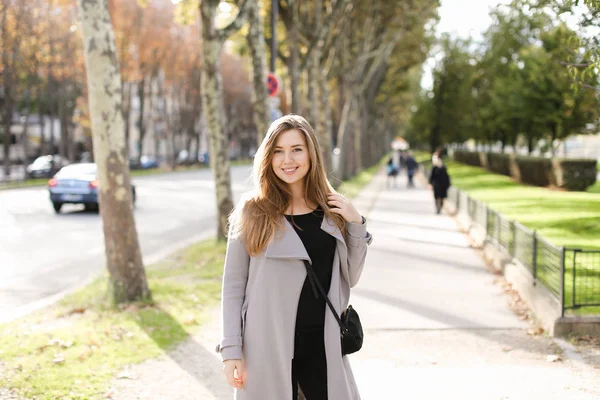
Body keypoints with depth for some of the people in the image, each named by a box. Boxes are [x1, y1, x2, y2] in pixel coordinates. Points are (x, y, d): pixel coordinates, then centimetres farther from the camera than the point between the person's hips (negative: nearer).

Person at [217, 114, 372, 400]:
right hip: (268, 346, -3)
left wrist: (356, 225, -3)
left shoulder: (330, 210, 5)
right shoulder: (252, 212, -4)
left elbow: (350, 278, 9)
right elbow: (233, 284, -2)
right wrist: (231, 349, -7)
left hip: (323, 344, 3)